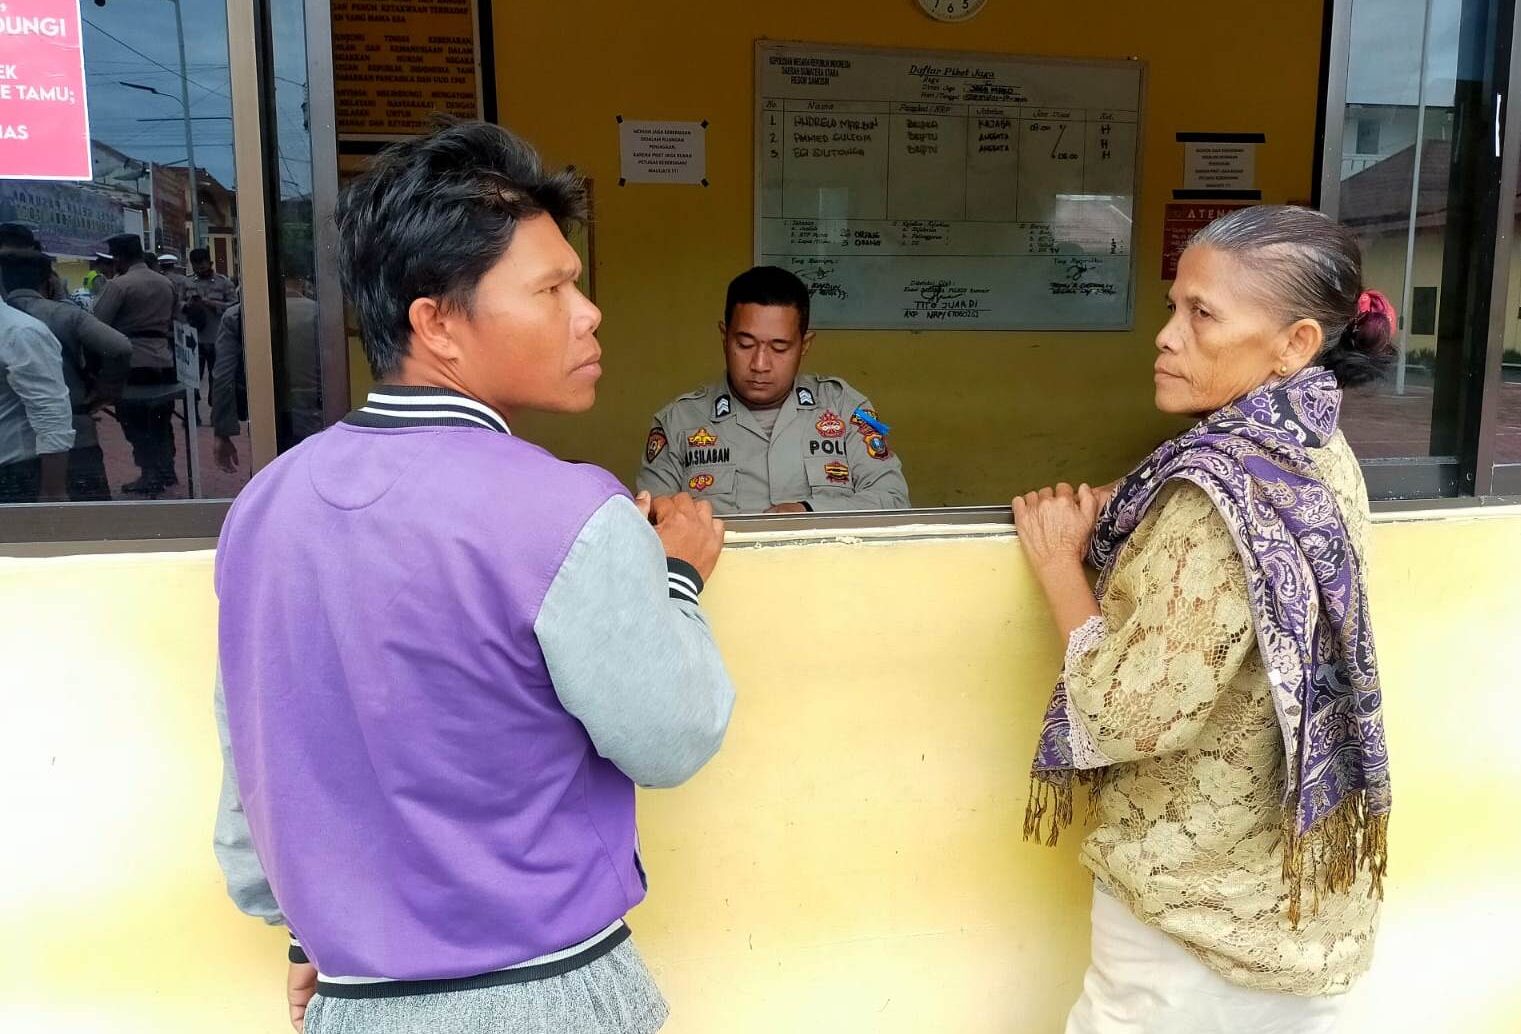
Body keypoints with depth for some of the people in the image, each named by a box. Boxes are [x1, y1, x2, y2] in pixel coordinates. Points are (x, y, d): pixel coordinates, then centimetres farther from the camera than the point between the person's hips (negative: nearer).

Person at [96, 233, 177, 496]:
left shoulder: (119, 284, -12)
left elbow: (98, 322, -14)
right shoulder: (165, 284, 9)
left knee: (135, 421, 1)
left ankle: (151, 476, 2)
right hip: (164, 360, 7)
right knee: (162, 419, 15)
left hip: (133, 363, -7)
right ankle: (167, 471, 21)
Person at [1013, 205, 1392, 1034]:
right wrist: (1112, 511, -1)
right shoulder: (1318, 452, 1)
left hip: (1202, 912, -8)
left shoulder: (1222, 493, -27)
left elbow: (1128, 713, -27)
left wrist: (1059, 561, -16)